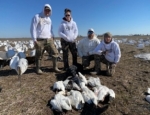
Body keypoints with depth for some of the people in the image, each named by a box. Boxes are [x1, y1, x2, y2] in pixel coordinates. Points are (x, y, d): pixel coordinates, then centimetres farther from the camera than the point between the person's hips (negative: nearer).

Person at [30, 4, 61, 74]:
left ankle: (55, 67, 13)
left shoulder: (49, 19, 19)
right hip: (40, 40, -5)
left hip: (49, 40, 6)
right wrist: (34, 39, -13)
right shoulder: (37, 17, -1)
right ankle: (38, 69, 18)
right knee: (39, 55, 2)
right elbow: (33, 28, -7)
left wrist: (52, 37, 15)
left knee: (55, 52, 1)